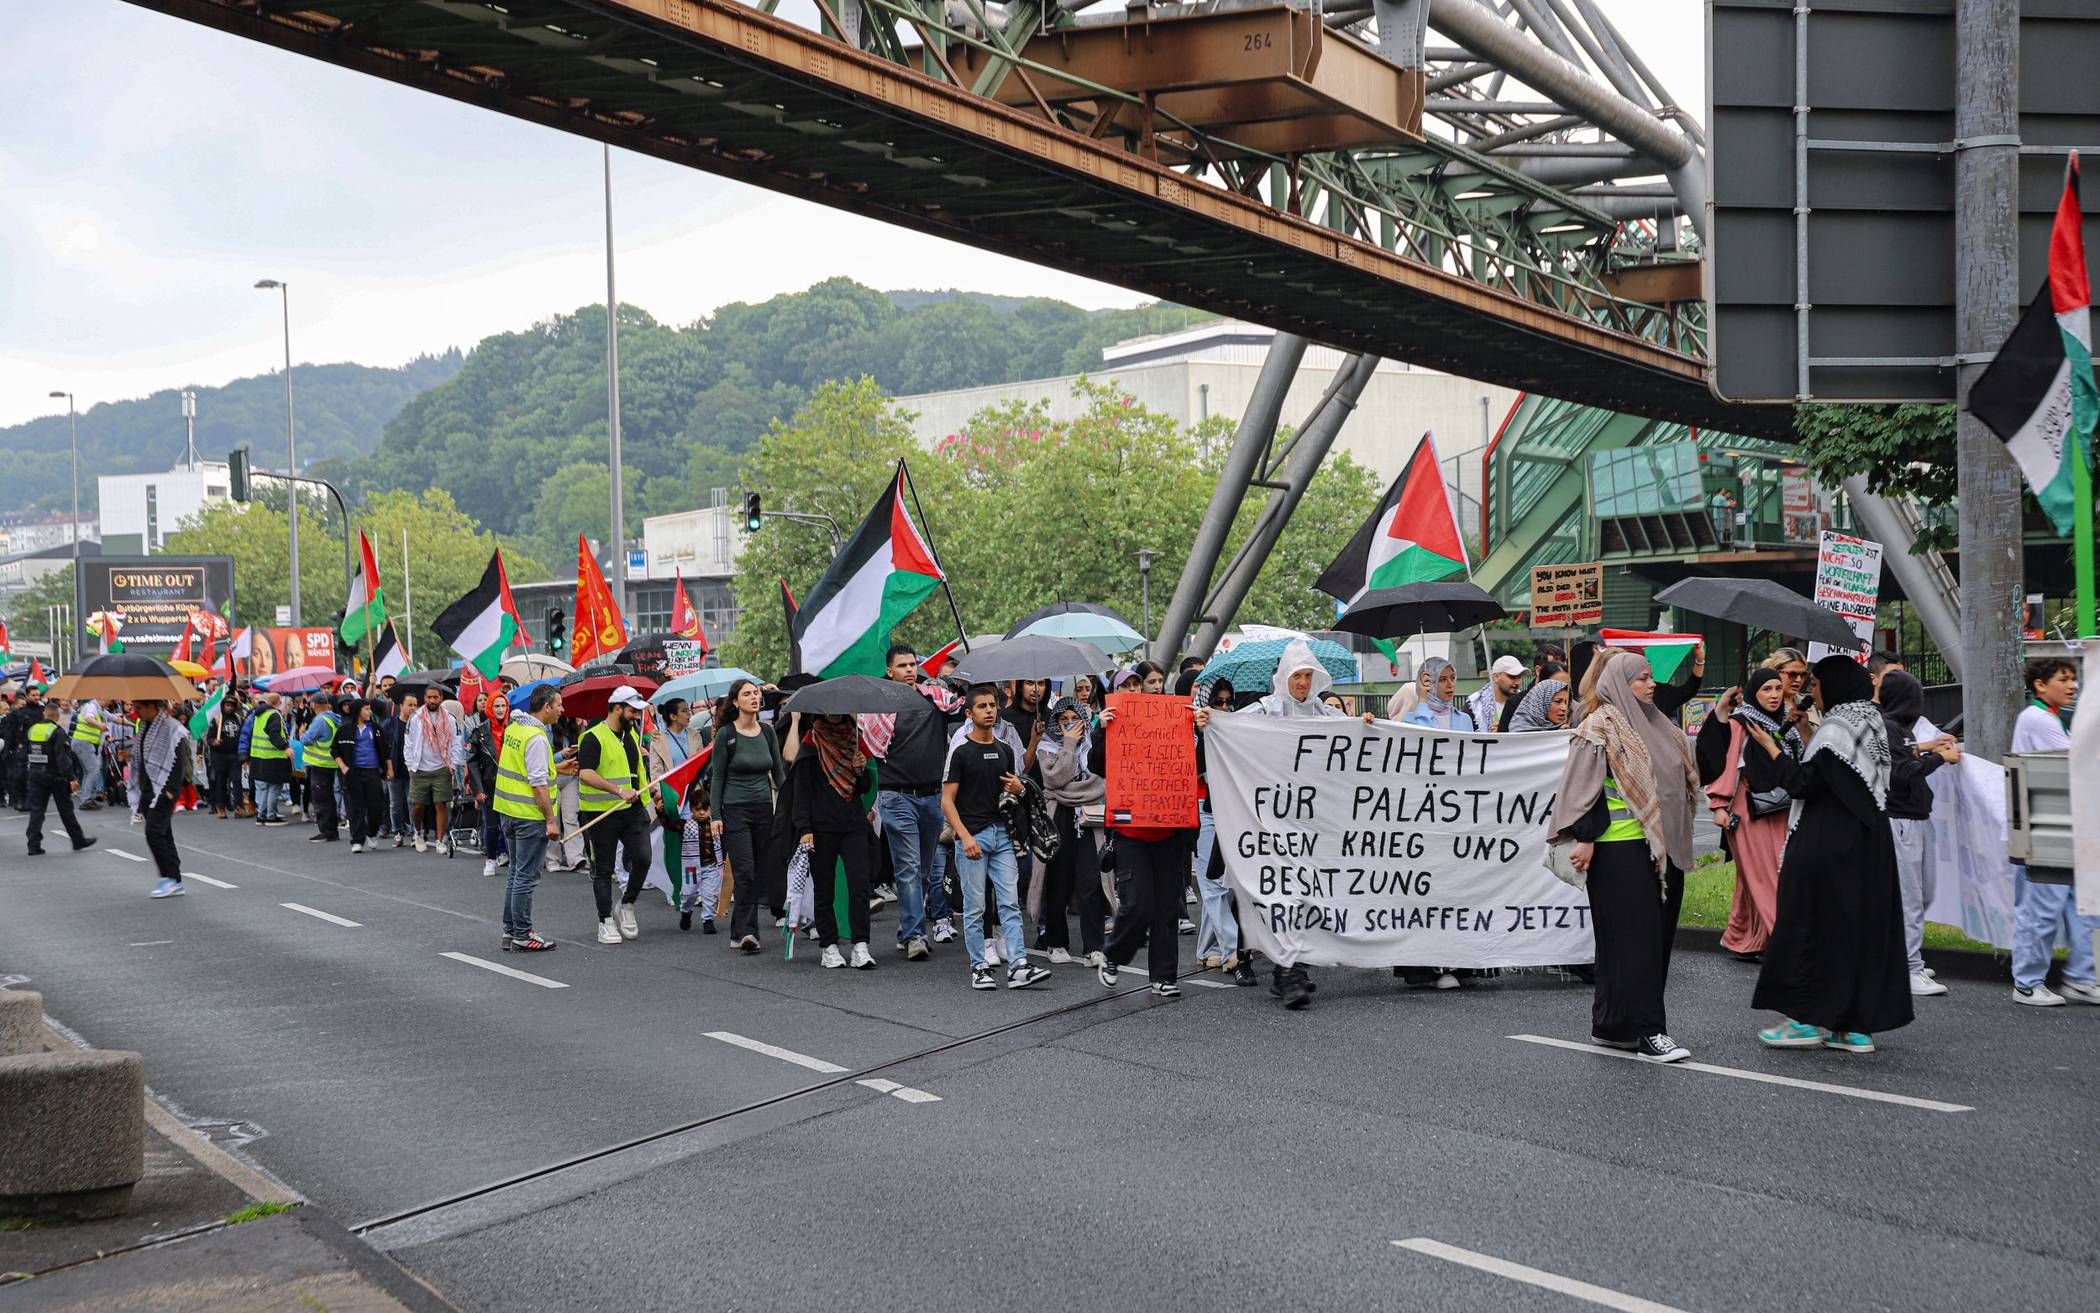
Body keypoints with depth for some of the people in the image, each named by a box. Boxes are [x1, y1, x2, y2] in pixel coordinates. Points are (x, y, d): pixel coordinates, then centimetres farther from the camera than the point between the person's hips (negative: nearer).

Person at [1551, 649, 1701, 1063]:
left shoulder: (1653, 723, 17)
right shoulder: (1600, 726, -7)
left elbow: (1691, 770, 28)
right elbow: (1586, 786, -12)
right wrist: (1585, 838, -17)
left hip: (1660, 845, 9)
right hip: (1621, 847, -9)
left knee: (1657, 934, 9)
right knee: (1635, 938, -8)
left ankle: (1613, 1024, 16)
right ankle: (1648, 1032, -8)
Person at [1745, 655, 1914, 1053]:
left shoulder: (1836, 729, -16)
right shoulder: (1871, 725, 12)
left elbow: (1804, 784, -17)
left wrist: (1771, 748, -9)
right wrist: (1803, 733, 18)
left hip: (1828, 845, -9)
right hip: (1868, 843, 9)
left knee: (1813, 924, -1)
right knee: (1863, 925, 9)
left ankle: (1807, 1019, 3)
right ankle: (1858, 1025, 12)